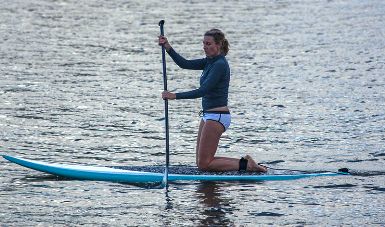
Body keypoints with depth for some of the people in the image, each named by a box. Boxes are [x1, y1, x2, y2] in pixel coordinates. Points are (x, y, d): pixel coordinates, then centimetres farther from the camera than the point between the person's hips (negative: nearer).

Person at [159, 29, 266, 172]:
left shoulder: (220, 64, -16)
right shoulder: (210, 61, 12)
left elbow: (202, 91, -22)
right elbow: (185, 64, 8)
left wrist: (175, 96, -22)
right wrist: (168, 48, -3)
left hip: (217, 116, -10)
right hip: (209, 116, 10)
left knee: (204, 164, -7)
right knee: (201, 162, 11)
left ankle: (245, 165, -2)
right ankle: (245, 162, 14)